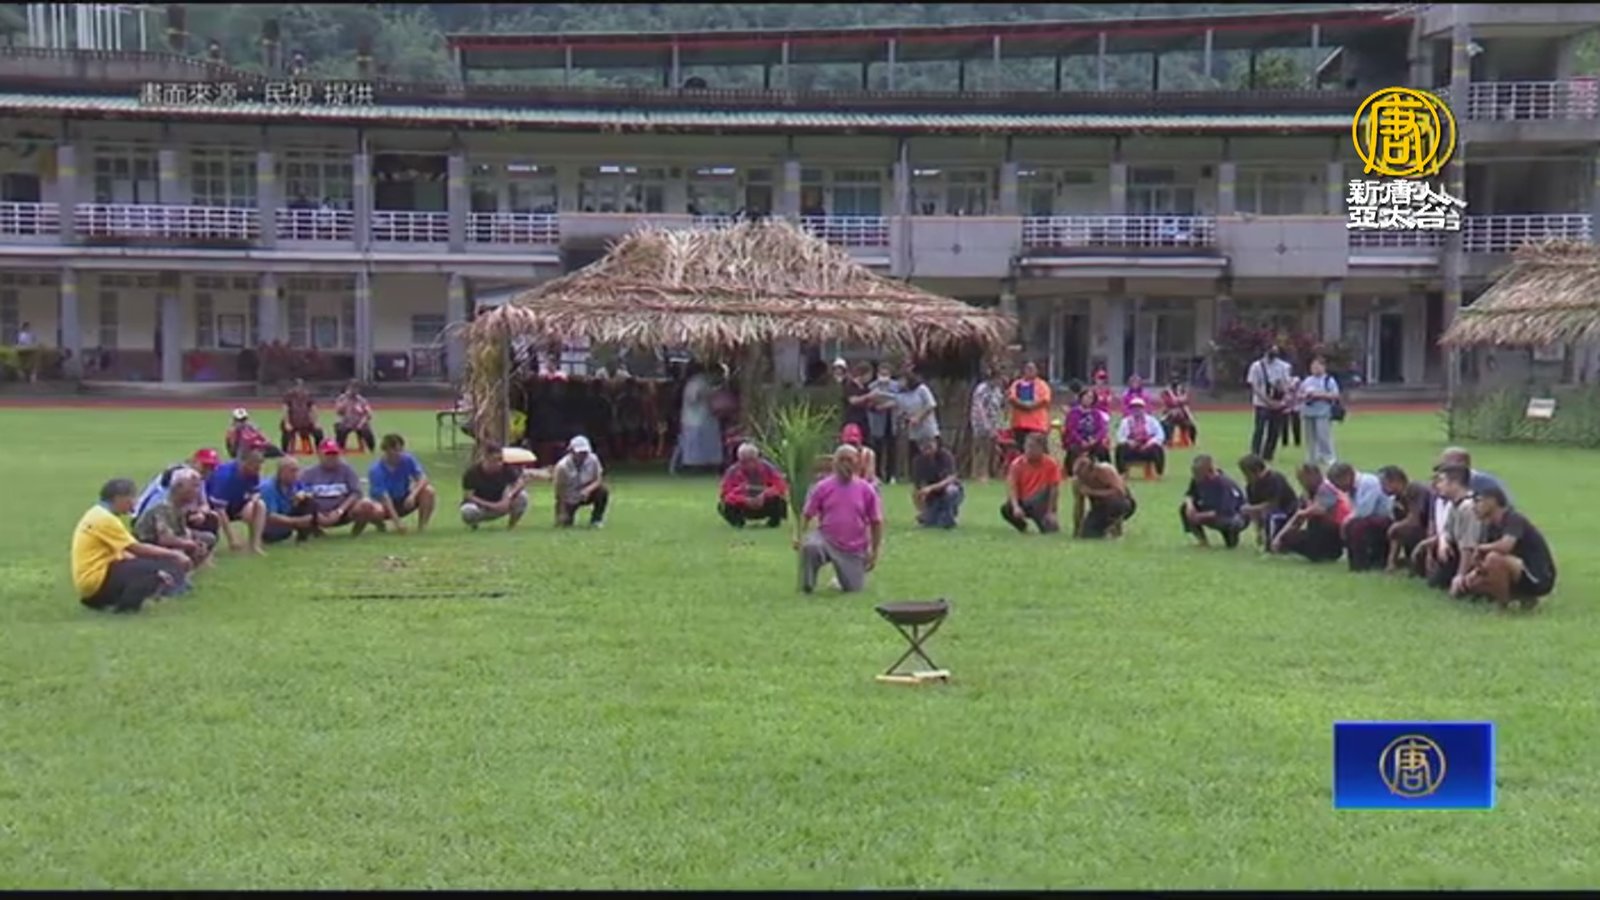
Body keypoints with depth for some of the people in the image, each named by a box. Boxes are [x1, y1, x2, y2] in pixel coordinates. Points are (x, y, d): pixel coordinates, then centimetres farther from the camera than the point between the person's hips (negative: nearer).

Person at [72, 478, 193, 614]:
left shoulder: (98, 514, 15)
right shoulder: (105, 518, -14)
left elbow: (123, 552, 15)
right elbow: (138, 549, -14)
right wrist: (174, 554, -8)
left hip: (88, 582, 10)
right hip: (97, 581, -10)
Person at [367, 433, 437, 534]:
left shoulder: (408, 460, -13)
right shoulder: (376, 471, -24)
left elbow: (423, 479, -19)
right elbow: (385, 498, -30)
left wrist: (413, 495, -39)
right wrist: (397, 522, -39)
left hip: (404, 502, 4)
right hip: (387, 507, -3)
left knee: (428, 491, -23)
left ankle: (422, 526, -12)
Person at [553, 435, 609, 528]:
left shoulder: (592, 459, -16)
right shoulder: (562, 466, -25)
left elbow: (599, 480, -14)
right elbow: (559, 490, -19)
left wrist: (588, 490, -35)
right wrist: (561, 513, -20)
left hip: (586, 495, 2)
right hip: (569, 499, -2)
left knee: (603, 491, -26)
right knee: (564, 522, -16)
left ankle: (596, 520, -6)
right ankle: (569, 516, 24)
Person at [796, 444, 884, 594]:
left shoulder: (866, 490, -2)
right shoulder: (822, 487, -2)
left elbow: (876, 522, 4)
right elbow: (807, 515, 1)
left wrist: (874, 552, 1)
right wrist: (800, 537, -15)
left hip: (854, 550, 1)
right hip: (826, 541, -1)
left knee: (854, 589, 1)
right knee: (810, 546, -35)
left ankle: (839, 579, 38)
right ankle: (807, 588, -14)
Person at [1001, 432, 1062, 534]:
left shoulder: (1051, 464, -13)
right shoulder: (1017, 463, -10)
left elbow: (1054, 489, -16)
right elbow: (1012, 487, -17)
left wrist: (1051, 512, -22)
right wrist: (1016, 507, -33)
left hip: (1040, 503, 0)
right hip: (1023, 502, 0)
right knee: (1006, 510, -28)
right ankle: (1022, 527, 4)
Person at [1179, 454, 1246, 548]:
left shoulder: (1225, 484, -32)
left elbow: (1225, 512, -36)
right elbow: (1190, 494, 2)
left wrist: (1201, 516, -34)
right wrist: (1190, 505, -22)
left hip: (1235, 514, -6)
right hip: (1213, 510, 6)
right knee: (1184, 509, -12)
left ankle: (1231, 536, -3)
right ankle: (1203, 541, 0)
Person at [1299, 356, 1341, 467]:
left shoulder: (1329, 380, -2)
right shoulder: (1307, 381, 14)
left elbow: (1335, 395, -11)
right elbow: (1299, 395, 18)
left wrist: (1320, 395, -17)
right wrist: (1305, 396, -4)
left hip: (1323, 413, -6)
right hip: (1308, 413, 6)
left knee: (1323, 436, -12)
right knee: (1311, 437, 9)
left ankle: (1329, 458, -5)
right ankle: (1312, 459, 16)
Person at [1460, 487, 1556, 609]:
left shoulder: (1514, 519, -18)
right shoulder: (1492, 526, 7)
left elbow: (1505, 546, -36)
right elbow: (1483, 557, 11)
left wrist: (1481, 547, -16)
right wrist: (1476, 570, -12)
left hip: (1539, 579, -9)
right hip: (1522, 578, 9)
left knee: (1494, 557, -30)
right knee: (1473, 582, 5)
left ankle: (1503, 603, -12)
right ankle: (1526, 598, 10)